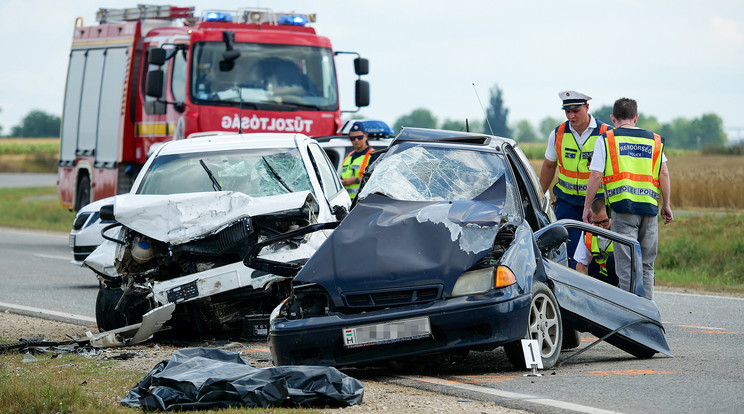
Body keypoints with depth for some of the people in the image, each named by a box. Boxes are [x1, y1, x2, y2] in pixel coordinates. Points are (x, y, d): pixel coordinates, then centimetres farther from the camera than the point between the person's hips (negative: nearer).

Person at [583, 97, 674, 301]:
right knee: (646, 265, 13)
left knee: (626, 266, -3)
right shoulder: (654, 140, 14)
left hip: (623, 207, -3)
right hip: (649, 207, 3)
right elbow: (664, 173, 7)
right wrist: (666, 205, 13)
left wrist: (587, 206, 7)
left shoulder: (606, 139, 4)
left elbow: (595, 176, -1)